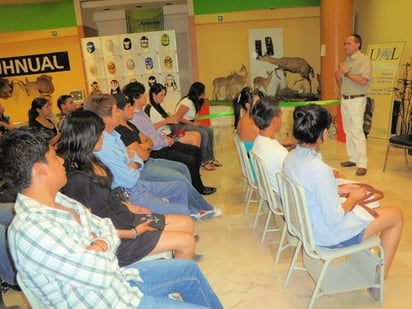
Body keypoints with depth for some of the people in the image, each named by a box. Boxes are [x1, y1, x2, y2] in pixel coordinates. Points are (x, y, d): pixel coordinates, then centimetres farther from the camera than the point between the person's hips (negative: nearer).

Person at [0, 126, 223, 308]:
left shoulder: (57, 200, -2)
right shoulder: (32, 230, -30)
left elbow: (106, 227, 6)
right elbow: (100, 274, -30)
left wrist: (101, 244, -16)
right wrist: (100, 249, -10)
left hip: (116, 278, 9)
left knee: (189, 269, 18)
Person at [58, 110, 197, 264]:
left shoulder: (89, 161, 1)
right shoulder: (77, 179, -26)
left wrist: (127, 206, 6)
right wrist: (133, 233, -16)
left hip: (125, 217, 9)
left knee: (187, 224, 9)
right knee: (187, 242, -7)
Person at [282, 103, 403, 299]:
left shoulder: (290, 158, -8)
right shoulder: (319, 169, -34)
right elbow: (335, 219, -26)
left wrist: (338, 190, 6)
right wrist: (353, 198, -10)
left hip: (309, 225, 8)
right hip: (330, 235, -8)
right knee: (396, 215, 11)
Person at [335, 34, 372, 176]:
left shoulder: (364, 60, -7)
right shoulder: (346, 61, 15)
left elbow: (363, 81, -21)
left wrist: (347, 72, -16)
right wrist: (338, 76, -2)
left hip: (356, 100, -8)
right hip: (344, 99, 8)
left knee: (357, 132, -11)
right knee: (348, 131, 10)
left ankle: (362, 164, -7)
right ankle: (353, 158, 19)